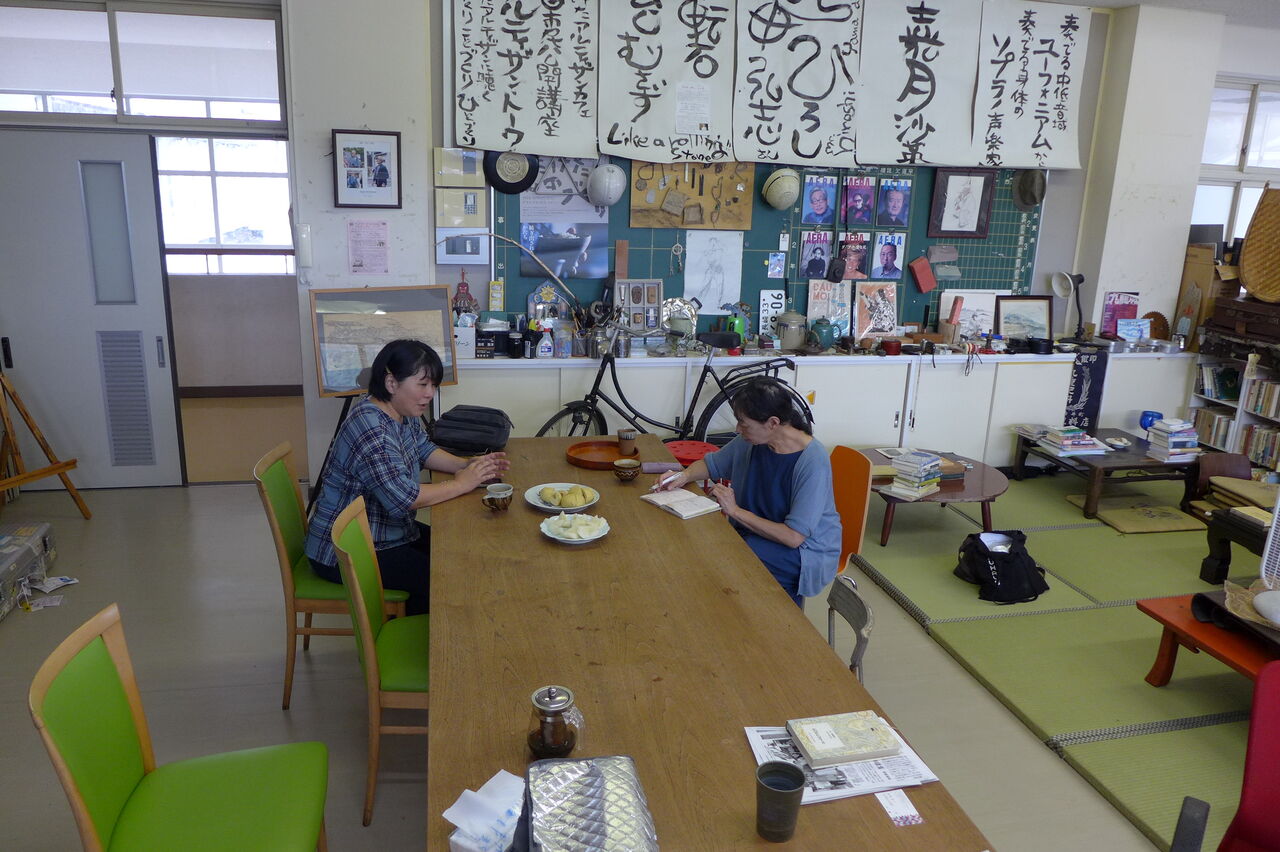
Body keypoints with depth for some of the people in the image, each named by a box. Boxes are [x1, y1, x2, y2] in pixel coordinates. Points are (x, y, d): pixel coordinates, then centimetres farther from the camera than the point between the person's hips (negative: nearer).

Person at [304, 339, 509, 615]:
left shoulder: (405, 414, 1)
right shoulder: (369, 428, -28)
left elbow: (424, 451, 16)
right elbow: (401, 497, -32)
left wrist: (467, 464, -2)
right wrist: (461, 484, -21)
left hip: (388, 529, 10)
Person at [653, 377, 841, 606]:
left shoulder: (813, 462, -25)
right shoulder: (751, 440, -5)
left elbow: (794, 537, -27)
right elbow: (711, 464, 15)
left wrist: (735, 511, -22)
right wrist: (685, 475, -8)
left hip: (806, 551, -6)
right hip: (753, 532, 7)